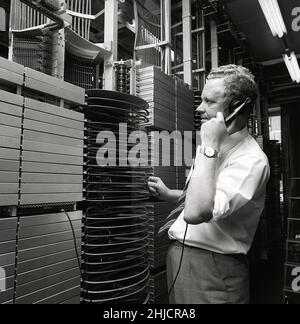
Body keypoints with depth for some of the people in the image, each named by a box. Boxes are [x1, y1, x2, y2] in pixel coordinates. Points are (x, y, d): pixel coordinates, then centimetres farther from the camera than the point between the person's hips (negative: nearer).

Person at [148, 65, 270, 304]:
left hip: (211, 269, -8)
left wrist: (209, 148, -28)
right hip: (180, 255, 8)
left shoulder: (251, 160, -22)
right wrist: (169, 194, 6)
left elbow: (196, 213, -33)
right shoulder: (218, 147, 8)